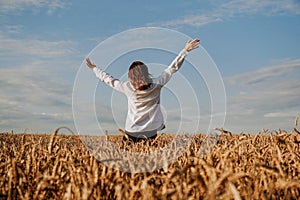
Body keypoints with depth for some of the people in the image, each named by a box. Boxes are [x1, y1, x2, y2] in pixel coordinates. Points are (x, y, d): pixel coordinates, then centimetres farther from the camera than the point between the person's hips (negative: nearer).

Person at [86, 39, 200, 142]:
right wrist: (185, 50, 10)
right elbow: (173, 68, 3)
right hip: (151, 132, 1)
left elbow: (108, 79, 10)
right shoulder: (157, 84, -5)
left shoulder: (127, 87, -5)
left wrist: (93, 68, 24)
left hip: (131, 133, -1)